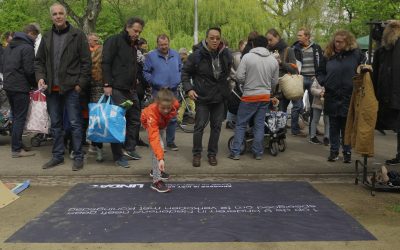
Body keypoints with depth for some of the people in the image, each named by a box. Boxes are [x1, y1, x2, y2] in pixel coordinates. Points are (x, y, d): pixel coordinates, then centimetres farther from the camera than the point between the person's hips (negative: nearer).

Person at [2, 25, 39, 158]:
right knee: (20, 118, -4)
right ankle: (16, 149, -2)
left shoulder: (9, 46, 16)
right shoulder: (27, 48, -13)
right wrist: (35, 83, -2)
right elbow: (29, 70, -17)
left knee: (15, 117, 16)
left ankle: (16, 145, 21)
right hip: (20, 88, -9)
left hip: (8, 86, 9)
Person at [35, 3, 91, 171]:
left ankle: (78, 157, 9)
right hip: (52, 89, 5)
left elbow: (86, 62, -4)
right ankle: (57, 156, 22)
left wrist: (81, 83, -10)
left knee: (75, 123, -1)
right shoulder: (46, 37, 13)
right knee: (55, 124, 12)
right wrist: (40, 77, 0)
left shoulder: (78, 35, -1)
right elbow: (39, 61, 17)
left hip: (71, 88, -5)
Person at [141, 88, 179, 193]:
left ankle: (156, 170, 43)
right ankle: (157, 180, -22)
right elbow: (153, 138, -54)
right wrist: (160, 158, -62)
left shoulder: (175, 104, -37)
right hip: (150, 123, -5)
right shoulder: (152, 113, -49)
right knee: (158, 145, -24)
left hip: (163, 123, 5)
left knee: (161, 146, 19)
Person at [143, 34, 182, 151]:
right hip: (158, 91, -3)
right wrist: (156, 84, -7)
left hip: (173, 91, 4)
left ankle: (170, 141, 19)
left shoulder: (175, 55, 9)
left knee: (173, 118, 8)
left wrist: (177, 82, 3)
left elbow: (181, 70, 17)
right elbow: (146, 72, 0)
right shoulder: (151, 56, -2)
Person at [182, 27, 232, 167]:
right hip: (202, 97, -3)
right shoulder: (197, 55, -11)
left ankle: (212, 154, 24)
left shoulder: (226, 54, -1)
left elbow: (229, 71, 17)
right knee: (199, 126, 1)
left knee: (216, 126, 10)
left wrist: (226, 88, 12)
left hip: (220, 97, 4)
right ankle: (197, 154, 17)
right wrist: (188, 88, -12)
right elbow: (185, 72, -2)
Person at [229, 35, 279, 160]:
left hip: (250, 96, -3)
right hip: (265, 96, 4)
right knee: (259, 124, 12)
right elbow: (275, 82, 7)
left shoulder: (247, 57, -11)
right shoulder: (273, 60, 2)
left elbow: (239, 76, -12)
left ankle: (235, 152, 6)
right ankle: (258, 152, 16)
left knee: (240, 124, 6)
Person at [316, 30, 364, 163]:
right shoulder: (329, 55, 5)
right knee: (334, 126, 10)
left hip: (349, 97, -2)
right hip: (332, 97, 3)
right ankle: (334, 151, 21)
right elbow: (320, 72, 15)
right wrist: (323, 82, -2)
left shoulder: (356, 54, -3)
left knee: (347, 127, 7)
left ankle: (347, 152, 19)